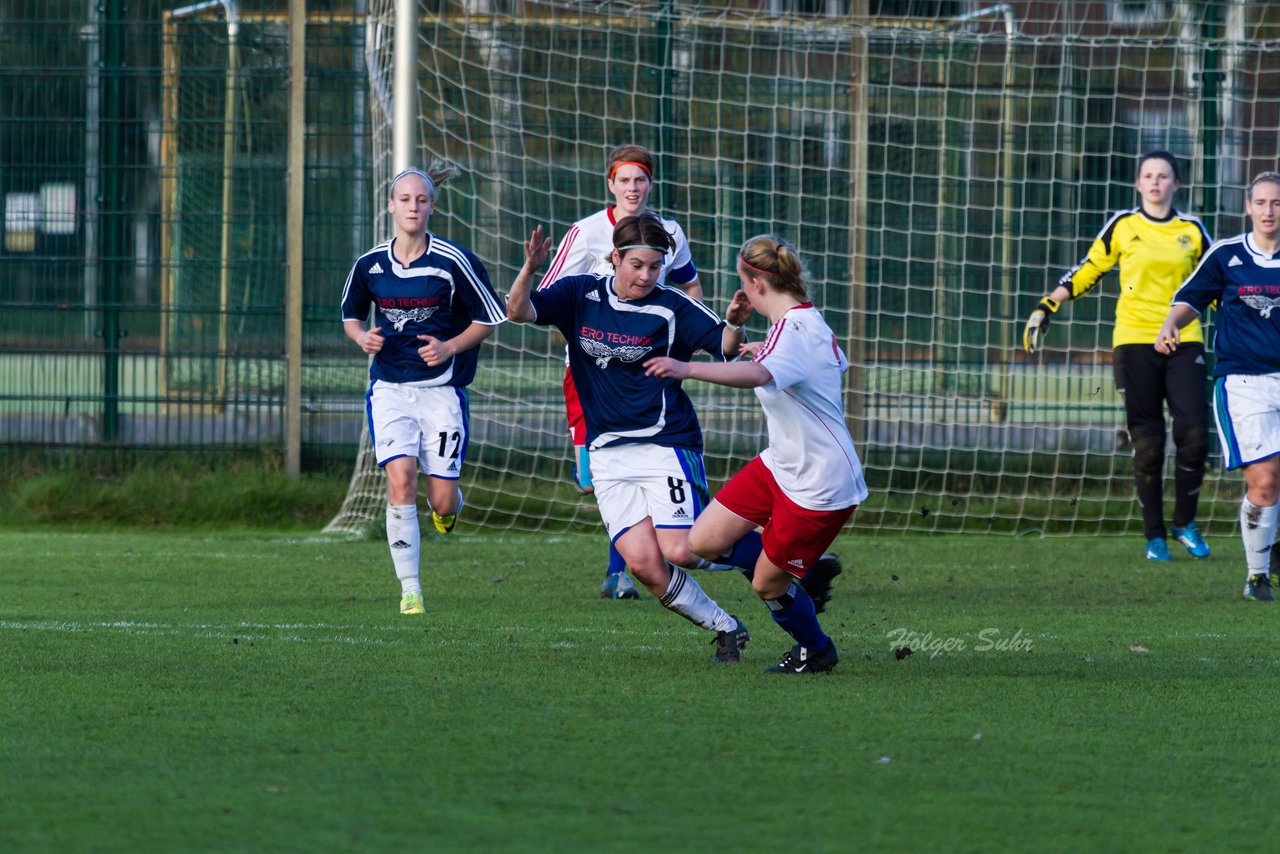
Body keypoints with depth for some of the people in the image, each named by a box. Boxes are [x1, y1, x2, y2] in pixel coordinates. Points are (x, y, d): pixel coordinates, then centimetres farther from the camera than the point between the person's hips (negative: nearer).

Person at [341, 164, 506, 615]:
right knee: (400, 481, -16)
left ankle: (447, 507, 38)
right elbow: (351, 315, 17)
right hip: (390, 388, 1)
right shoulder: (369, 264, 1)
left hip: (442, 388, -1)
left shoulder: (454, 261, -7)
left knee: (443, 502, -3)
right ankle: (410, 590, -10)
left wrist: (449, 347, -13)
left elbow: (489, 318, 2)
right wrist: (363, 337, -5)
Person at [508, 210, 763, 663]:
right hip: (608, 451, 3)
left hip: (667, 443, -3)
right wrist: (530, 269, -24)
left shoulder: (671, 309, -6)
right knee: (644, 564, -9)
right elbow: (519, 312, -6)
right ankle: (726, 629, 8)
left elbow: (725, 347, -7)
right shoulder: (580, 295, 3)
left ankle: (766, 552, 10)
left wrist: (734, 324, -30)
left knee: (680, 551, -19)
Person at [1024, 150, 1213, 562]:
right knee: (1146, 443, -3)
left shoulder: (1192, 230, 9)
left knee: (1194, 434, -11)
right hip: (1134, 343, -1)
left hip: (1184, 342, 1)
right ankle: (1154, 536, 7)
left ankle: (1184, 523, 8)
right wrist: (1046, 307, 5)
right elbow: (1087, 272, 11)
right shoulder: (1123, 226, 6)